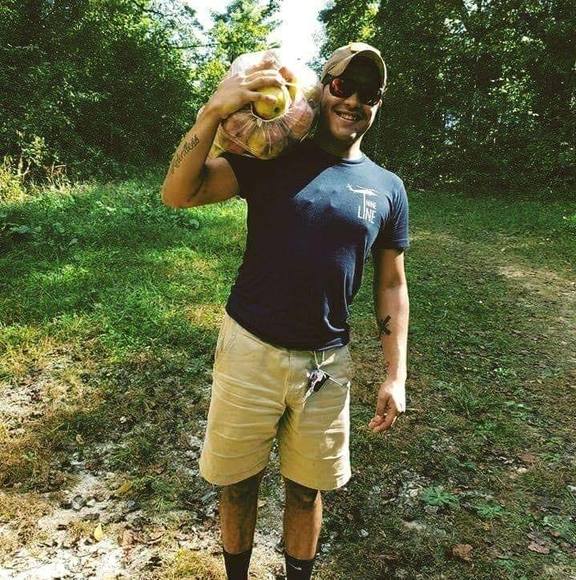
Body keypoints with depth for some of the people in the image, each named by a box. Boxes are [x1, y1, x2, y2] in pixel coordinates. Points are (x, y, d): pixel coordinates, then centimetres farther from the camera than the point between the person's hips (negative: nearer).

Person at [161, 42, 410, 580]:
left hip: (327, 362, 2)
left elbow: (391, 285, 8)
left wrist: (395, 374, 4)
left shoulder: (387, 188, 5)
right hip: (249, 351, -1)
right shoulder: (271, 158, -2)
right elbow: (177, 194, -12)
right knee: (238, 485, 16)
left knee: (306, 491, 18)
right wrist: (214, 111, -25)